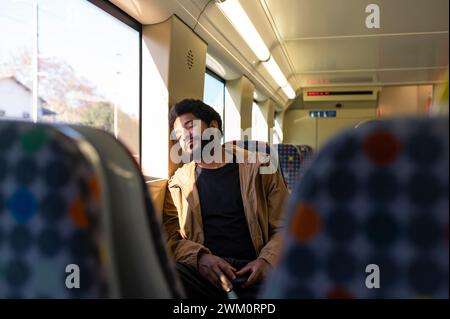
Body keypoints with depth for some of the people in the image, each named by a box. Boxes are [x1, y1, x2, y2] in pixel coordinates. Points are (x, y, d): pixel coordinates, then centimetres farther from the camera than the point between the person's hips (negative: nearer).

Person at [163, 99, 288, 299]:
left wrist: (267, 260, -11)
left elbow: (284, 227, 9)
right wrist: (200, 257, -15)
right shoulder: (178, 182, 16)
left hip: (251, 269, -2)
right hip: (201, 268, 2)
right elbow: (170, 236, 6)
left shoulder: (259, 169, 13)